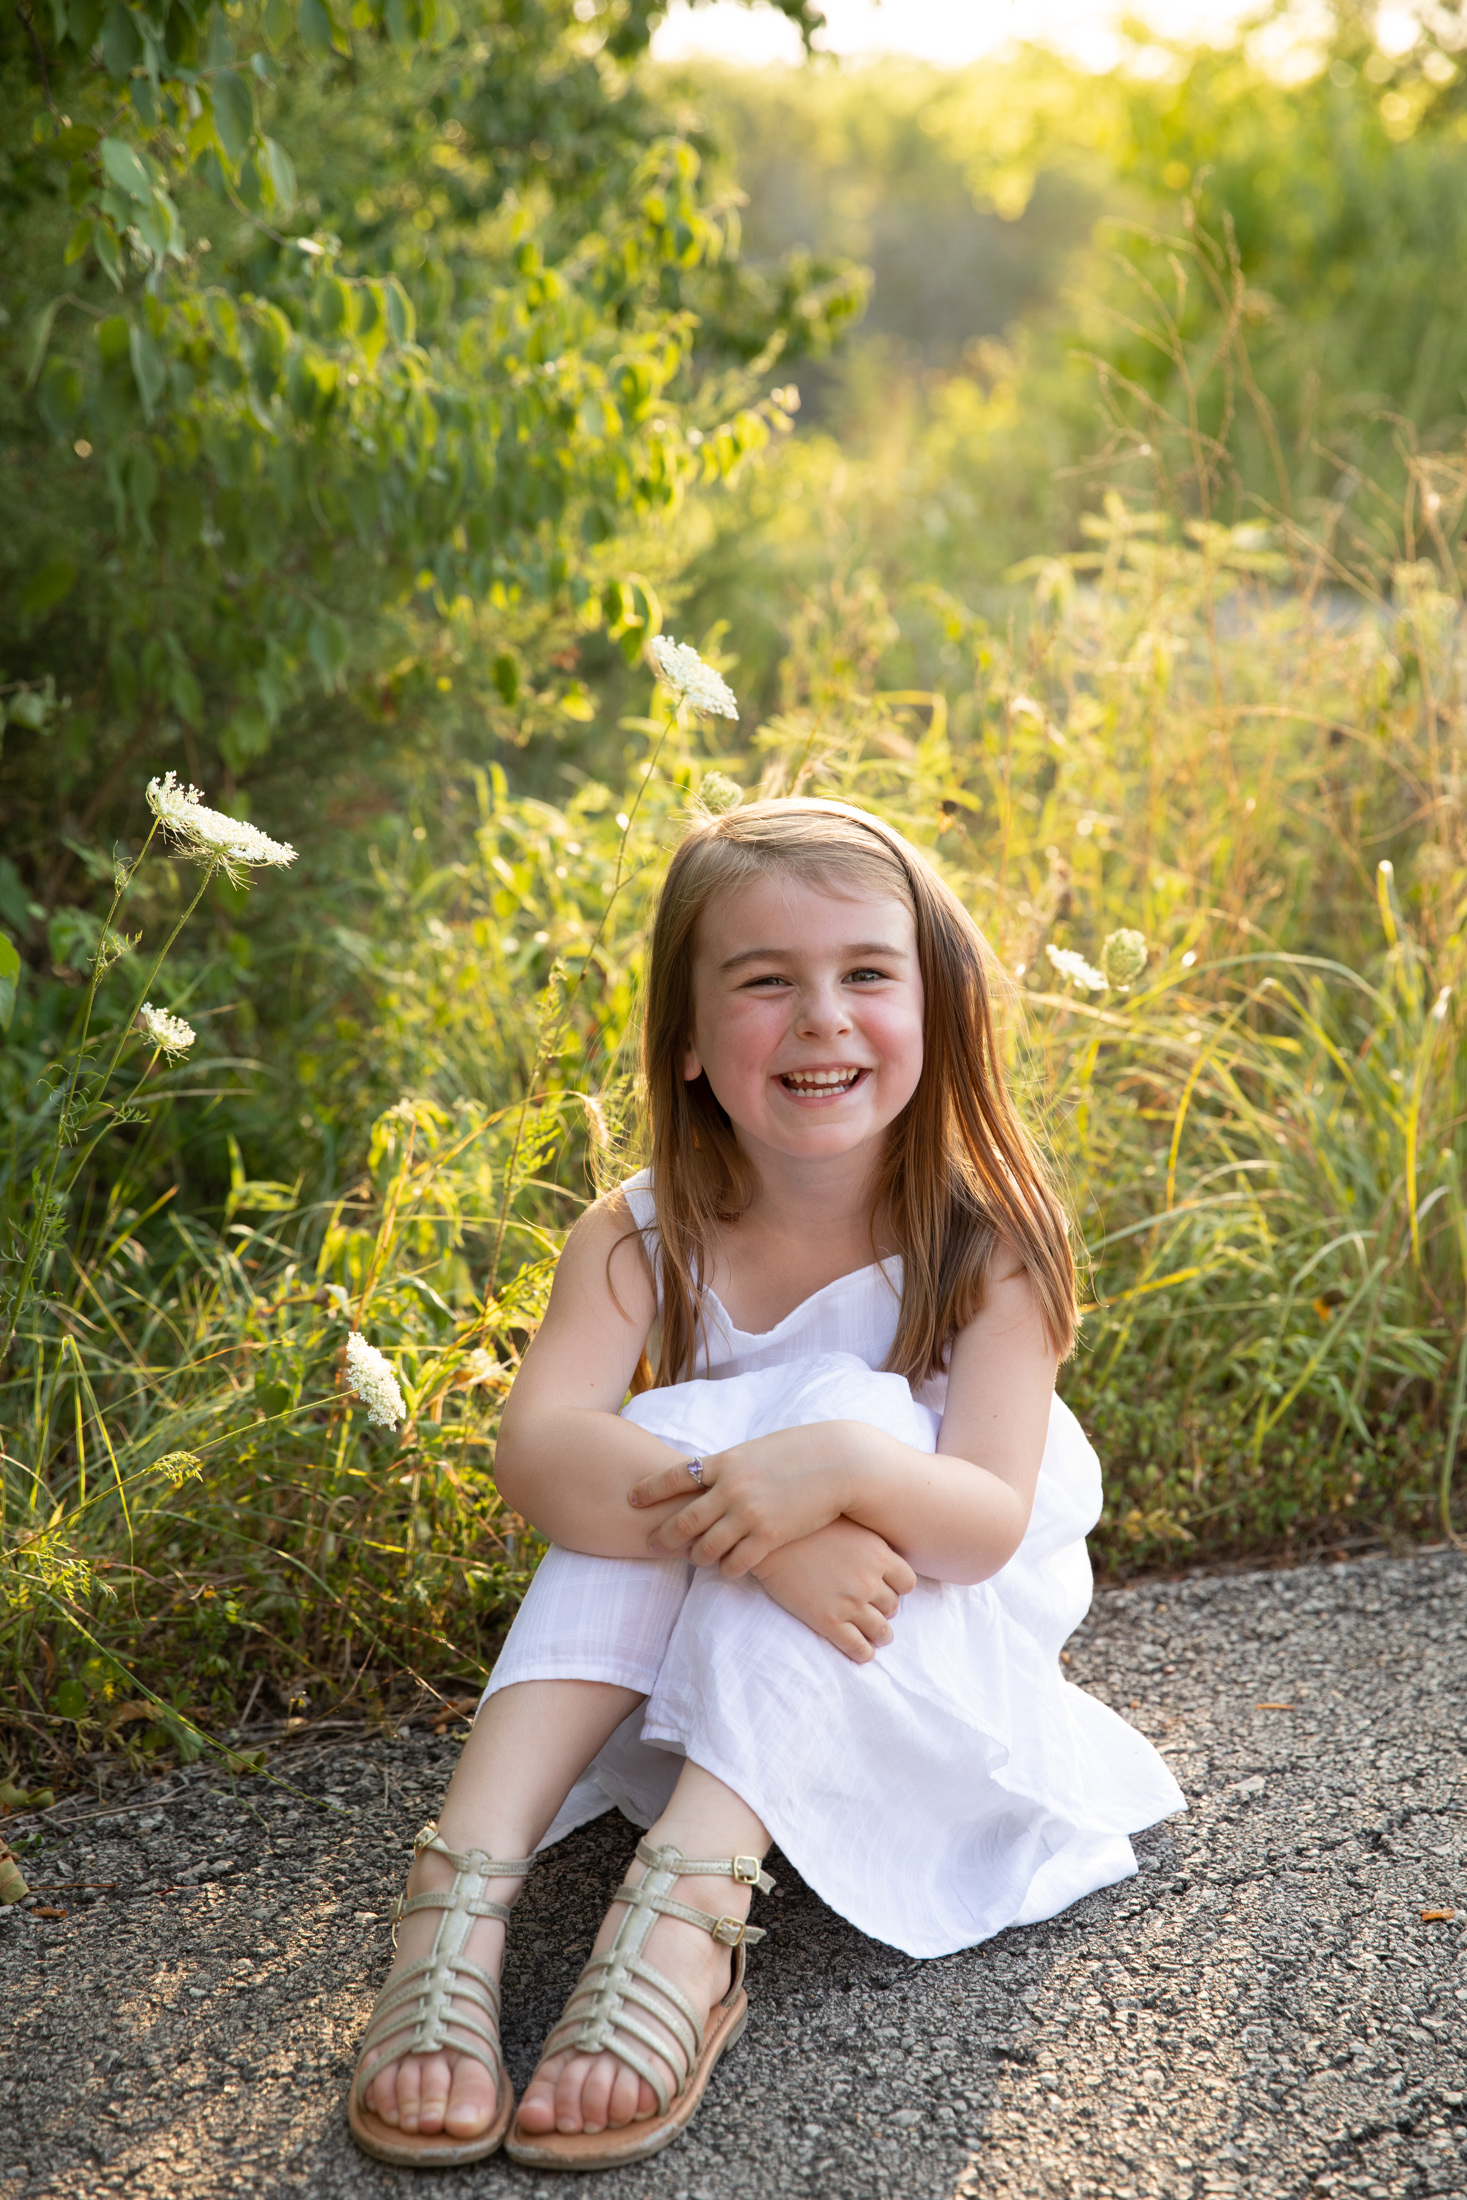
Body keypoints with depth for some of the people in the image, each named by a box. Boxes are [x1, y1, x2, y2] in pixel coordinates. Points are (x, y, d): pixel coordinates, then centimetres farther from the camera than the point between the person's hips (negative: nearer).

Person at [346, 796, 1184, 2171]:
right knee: (667, 1434, -28)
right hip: (694, 1674, 2)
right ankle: (462, 1890, -38)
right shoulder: (641, 1241, -12)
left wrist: (846, 1465, -49)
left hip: (927, 1672, -1)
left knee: (844, 1401, -29)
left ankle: (687, 1910, -44)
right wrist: (754, 1526, -46)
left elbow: (990, 1526, -27)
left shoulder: (985, 1243, -16)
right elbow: (538, 1453, -29)